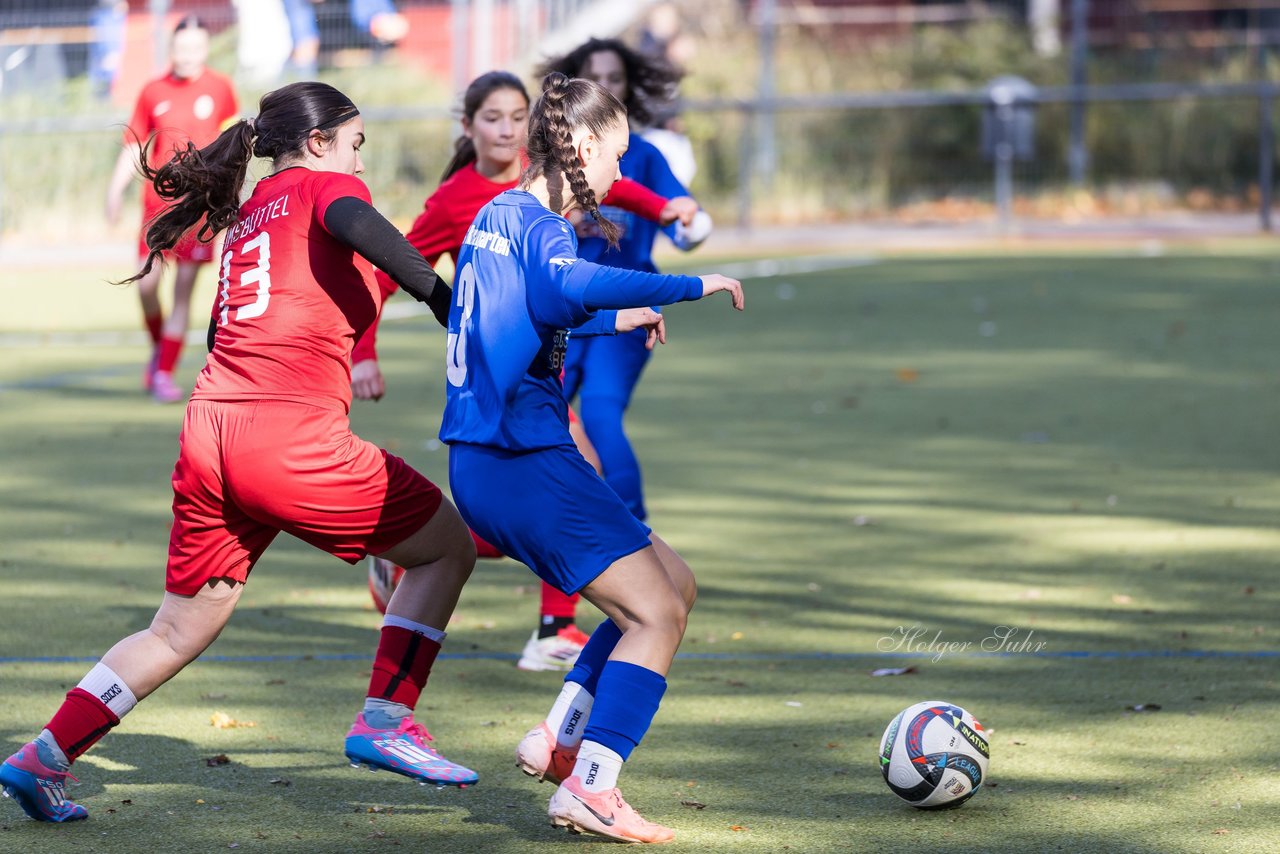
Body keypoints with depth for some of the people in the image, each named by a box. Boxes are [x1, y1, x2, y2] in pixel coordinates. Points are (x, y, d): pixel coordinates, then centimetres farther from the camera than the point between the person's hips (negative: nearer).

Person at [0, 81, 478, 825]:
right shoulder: (321, 185, 4)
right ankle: (385, 721, 3)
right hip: (292, 437, -8)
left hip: (209, 430, 8)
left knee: (181, 630, 18)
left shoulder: (243, 220, 25)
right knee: (448, 547, 9)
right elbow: (354, 221, -20)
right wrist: (438, 291, -23)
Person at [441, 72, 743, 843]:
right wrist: (693, 286, -29)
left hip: (488, 461, 10)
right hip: (524, 462, -10)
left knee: (674, 584, 16)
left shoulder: (499, 214, 17)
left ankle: (559, 742, 14)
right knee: (656, 612, -9)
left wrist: (615, 322, 40)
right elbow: (573, 284, -37)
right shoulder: (538, 225, -13)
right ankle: (590, 788, -15)